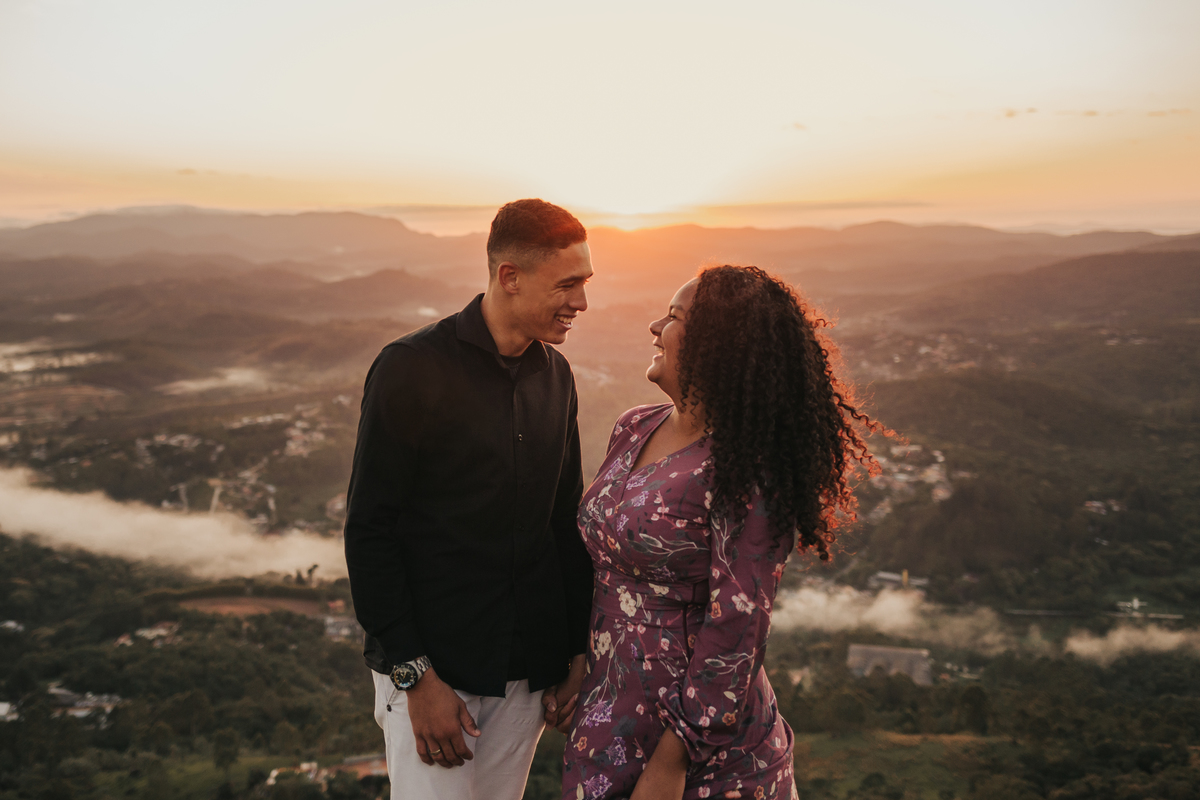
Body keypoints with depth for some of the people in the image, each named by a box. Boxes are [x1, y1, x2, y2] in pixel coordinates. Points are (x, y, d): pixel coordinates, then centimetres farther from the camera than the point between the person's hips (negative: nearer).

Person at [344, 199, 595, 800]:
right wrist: (415, 674, -14)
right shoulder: (412, 368, -13)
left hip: (528, 671, 5)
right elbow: (368, 531, -12)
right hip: (430, 667, -5)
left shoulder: (556, 375, 5)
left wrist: (576, 650, 9)